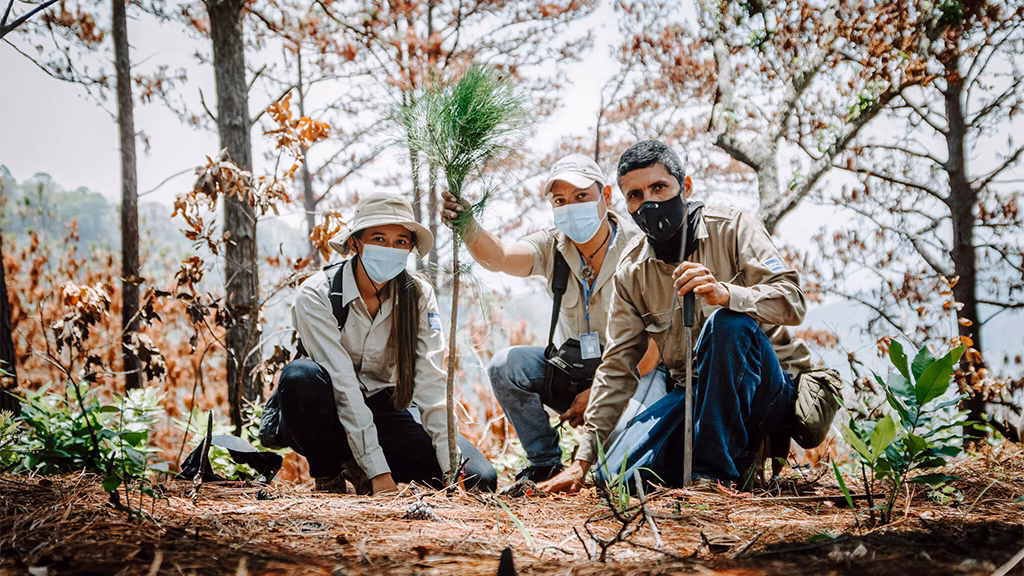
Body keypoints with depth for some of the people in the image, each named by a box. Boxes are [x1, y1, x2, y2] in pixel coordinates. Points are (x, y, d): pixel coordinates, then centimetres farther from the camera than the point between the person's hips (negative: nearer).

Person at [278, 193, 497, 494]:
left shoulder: (418, 296, -10)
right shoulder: (316, 295, -20)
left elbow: (430, 381, -17)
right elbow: (343, 383, -27)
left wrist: (452, 467, -28)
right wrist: (378, 471, -34)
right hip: (328, 416, -3)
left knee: (479, 478, -16)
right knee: (302, 375, -37)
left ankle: (355, 467, 4)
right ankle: (328, 476, -11)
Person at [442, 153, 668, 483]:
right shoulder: (553, 246, -3)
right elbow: (497, 258, -23)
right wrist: (466, 227, -46)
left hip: (634, 371, -5)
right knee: (506, 365, -18)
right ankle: (545, 465, -1)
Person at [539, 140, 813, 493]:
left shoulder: (730, 228, -8)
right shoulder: (632, 272, 4)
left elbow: (790, 301, -20)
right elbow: (617, 367, 6)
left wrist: (724, 293, -41)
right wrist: (583, 460, 2)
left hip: (770, 388, -4)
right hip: (698, 396, 4)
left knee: (728, 323, -34)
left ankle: (714, 472, -27)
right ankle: (741, 450, 8)